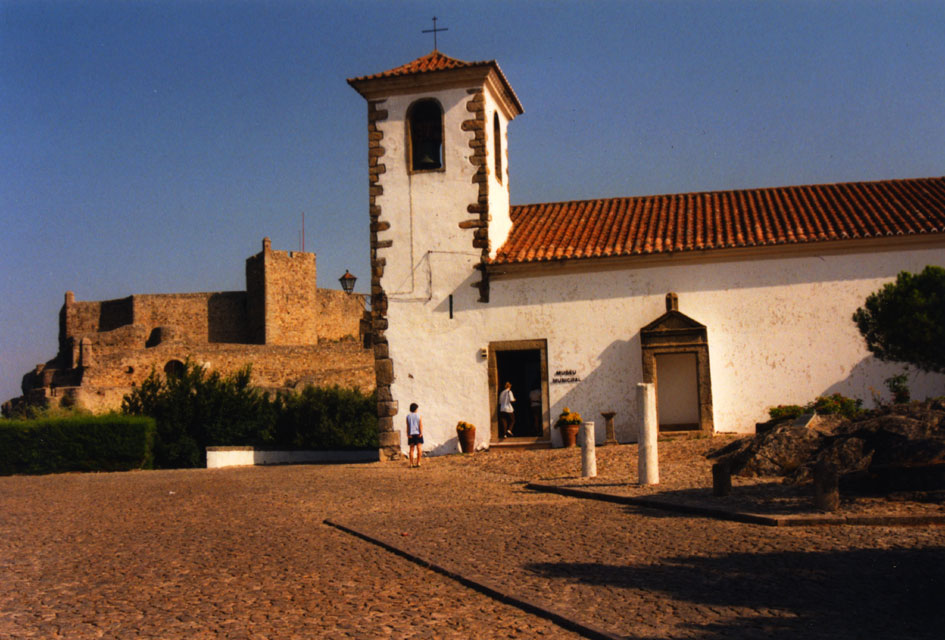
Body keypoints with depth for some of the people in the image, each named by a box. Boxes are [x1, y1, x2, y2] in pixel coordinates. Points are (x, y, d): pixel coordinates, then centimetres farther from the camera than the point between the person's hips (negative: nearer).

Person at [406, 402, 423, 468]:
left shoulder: (408, 416, 2)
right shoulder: (419, 416, -1)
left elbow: (407, 426, -1)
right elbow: (421, 425, -8)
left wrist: (408, 434, -2)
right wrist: (421, 433, -10)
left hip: (411, 435, 2)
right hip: (418, 434, -2)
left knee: (411, 449, 6)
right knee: (419, 448, -1)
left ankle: (411, 463, 5)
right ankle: (418, 462, -8)